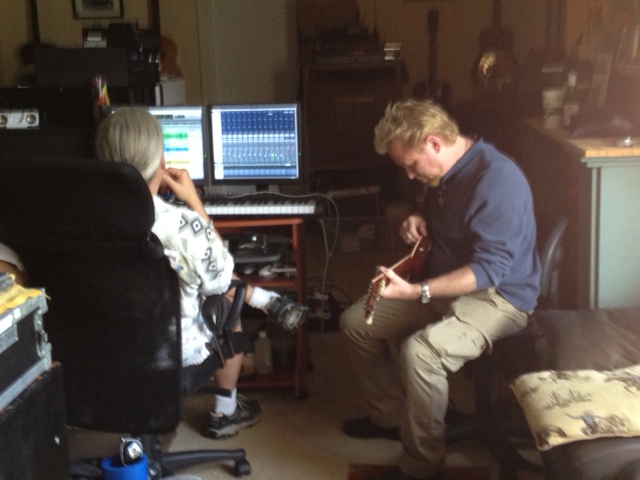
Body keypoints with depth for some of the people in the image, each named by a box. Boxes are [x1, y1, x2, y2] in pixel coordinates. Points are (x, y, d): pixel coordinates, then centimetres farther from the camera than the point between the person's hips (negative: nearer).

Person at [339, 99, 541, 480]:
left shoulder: (496, 180, -26)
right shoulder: (446, 173, 3)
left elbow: (489, 270, -29)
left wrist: (416, 292, -36)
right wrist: (420, 220, -1)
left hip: (498, 296, -9)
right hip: (445, 284, 10)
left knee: (419, 351, -34)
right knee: (356, 322, 4)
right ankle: (390, 415, 21)